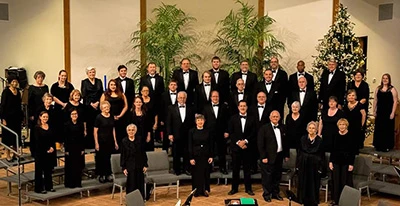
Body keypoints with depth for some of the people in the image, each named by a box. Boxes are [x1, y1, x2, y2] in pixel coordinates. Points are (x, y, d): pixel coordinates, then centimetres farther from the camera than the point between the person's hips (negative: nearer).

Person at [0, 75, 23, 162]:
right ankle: (8, 155, 12)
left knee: (17, 136, 10)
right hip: (8, 117, -6)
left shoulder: (18, 91, 7)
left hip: (17, 117, 6)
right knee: (8, 136, 3)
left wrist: (21, 116, 12)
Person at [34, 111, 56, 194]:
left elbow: (53, 139, 8)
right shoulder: (37, 128, -6)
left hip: (50, 152, 5)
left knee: (48, 170, 12)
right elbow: (38, 141, -10)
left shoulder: (50, 127, 9)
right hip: (40, 152, -5)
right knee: (39, 170, 2)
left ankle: (49, 186, 21)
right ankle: (39, 188, 9)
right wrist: (46, 149, -14)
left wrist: (52, 147, -9)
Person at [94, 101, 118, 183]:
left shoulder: (111, 117, 7)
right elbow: (95, 131, -9)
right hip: (101, 141, -4)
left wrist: (115, 141, 11)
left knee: (108, 158, 10)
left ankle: (107, 175, 18)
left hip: (110, 141, 4)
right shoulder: (99, 117, -8)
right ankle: (101, 175, 15)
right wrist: (96, 143, -13)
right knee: (101, 158, 4)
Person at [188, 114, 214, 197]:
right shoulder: (191, 131, -2)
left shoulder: (208, 131, 2)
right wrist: (191, 158, -8)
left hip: (205, 155, 1)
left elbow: (211, 145, 5)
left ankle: (205, 190, 19)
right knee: (196, 173, 5)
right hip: (196, 155, -1)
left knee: (206, 173, 6)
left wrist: (211, 156, -1)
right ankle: (197, 191, 17)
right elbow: (190, 146, -3)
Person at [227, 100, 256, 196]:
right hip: (235, 147, 0)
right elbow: (230, 132, 0)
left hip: (247, 147, 0)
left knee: (247, 169, 6)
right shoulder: (233, 118, 5)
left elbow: (253, 133, 0)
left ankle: (248, 188, 16)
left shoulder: (252, 119, 6)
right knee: (235, 169, 5)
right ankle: (234, 188, 15)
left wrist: (245, 141, -13)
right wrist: (238, 142, -11)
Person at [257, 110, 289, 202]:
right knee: (267, 176, 1)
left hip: (279, 156, 5)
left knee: (277, 176, 14)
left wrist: (286, 155, 11)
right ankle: (267, 194, 15)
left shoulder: (283, 128, 9)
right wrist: (263, 157, -13)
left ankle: (275, 193, 28)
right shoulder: (264, 128, -7)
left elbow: (285, 142, 14)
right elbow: (260, 144, -10)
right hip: (269, 157, -5)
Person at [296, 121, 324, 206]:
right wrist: (297, 165, 0)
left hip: (314, 166, -2)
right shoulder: (303, 139, 0)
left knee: (313, 185, 6)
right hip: (303, 165, 2)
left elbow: (322, 156, -3)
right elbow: (299, 153, 4)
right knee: (303, 184, 8)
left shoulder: (320, 140, -6)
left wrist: (320, 168, -7)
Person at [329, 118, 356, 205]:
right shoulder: (335, 135, 3)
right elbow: (333, 149, 7)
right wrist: (330, 161, 3)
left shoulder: (350, 136, -7)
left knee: (345, 181, 2)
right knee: (336, 180, 7)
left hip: (346, 161, -3)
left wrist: (351, 164, -10)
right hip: (336, 161, 3)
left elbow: (353, 152, -6)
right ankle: (336, 199, 18)